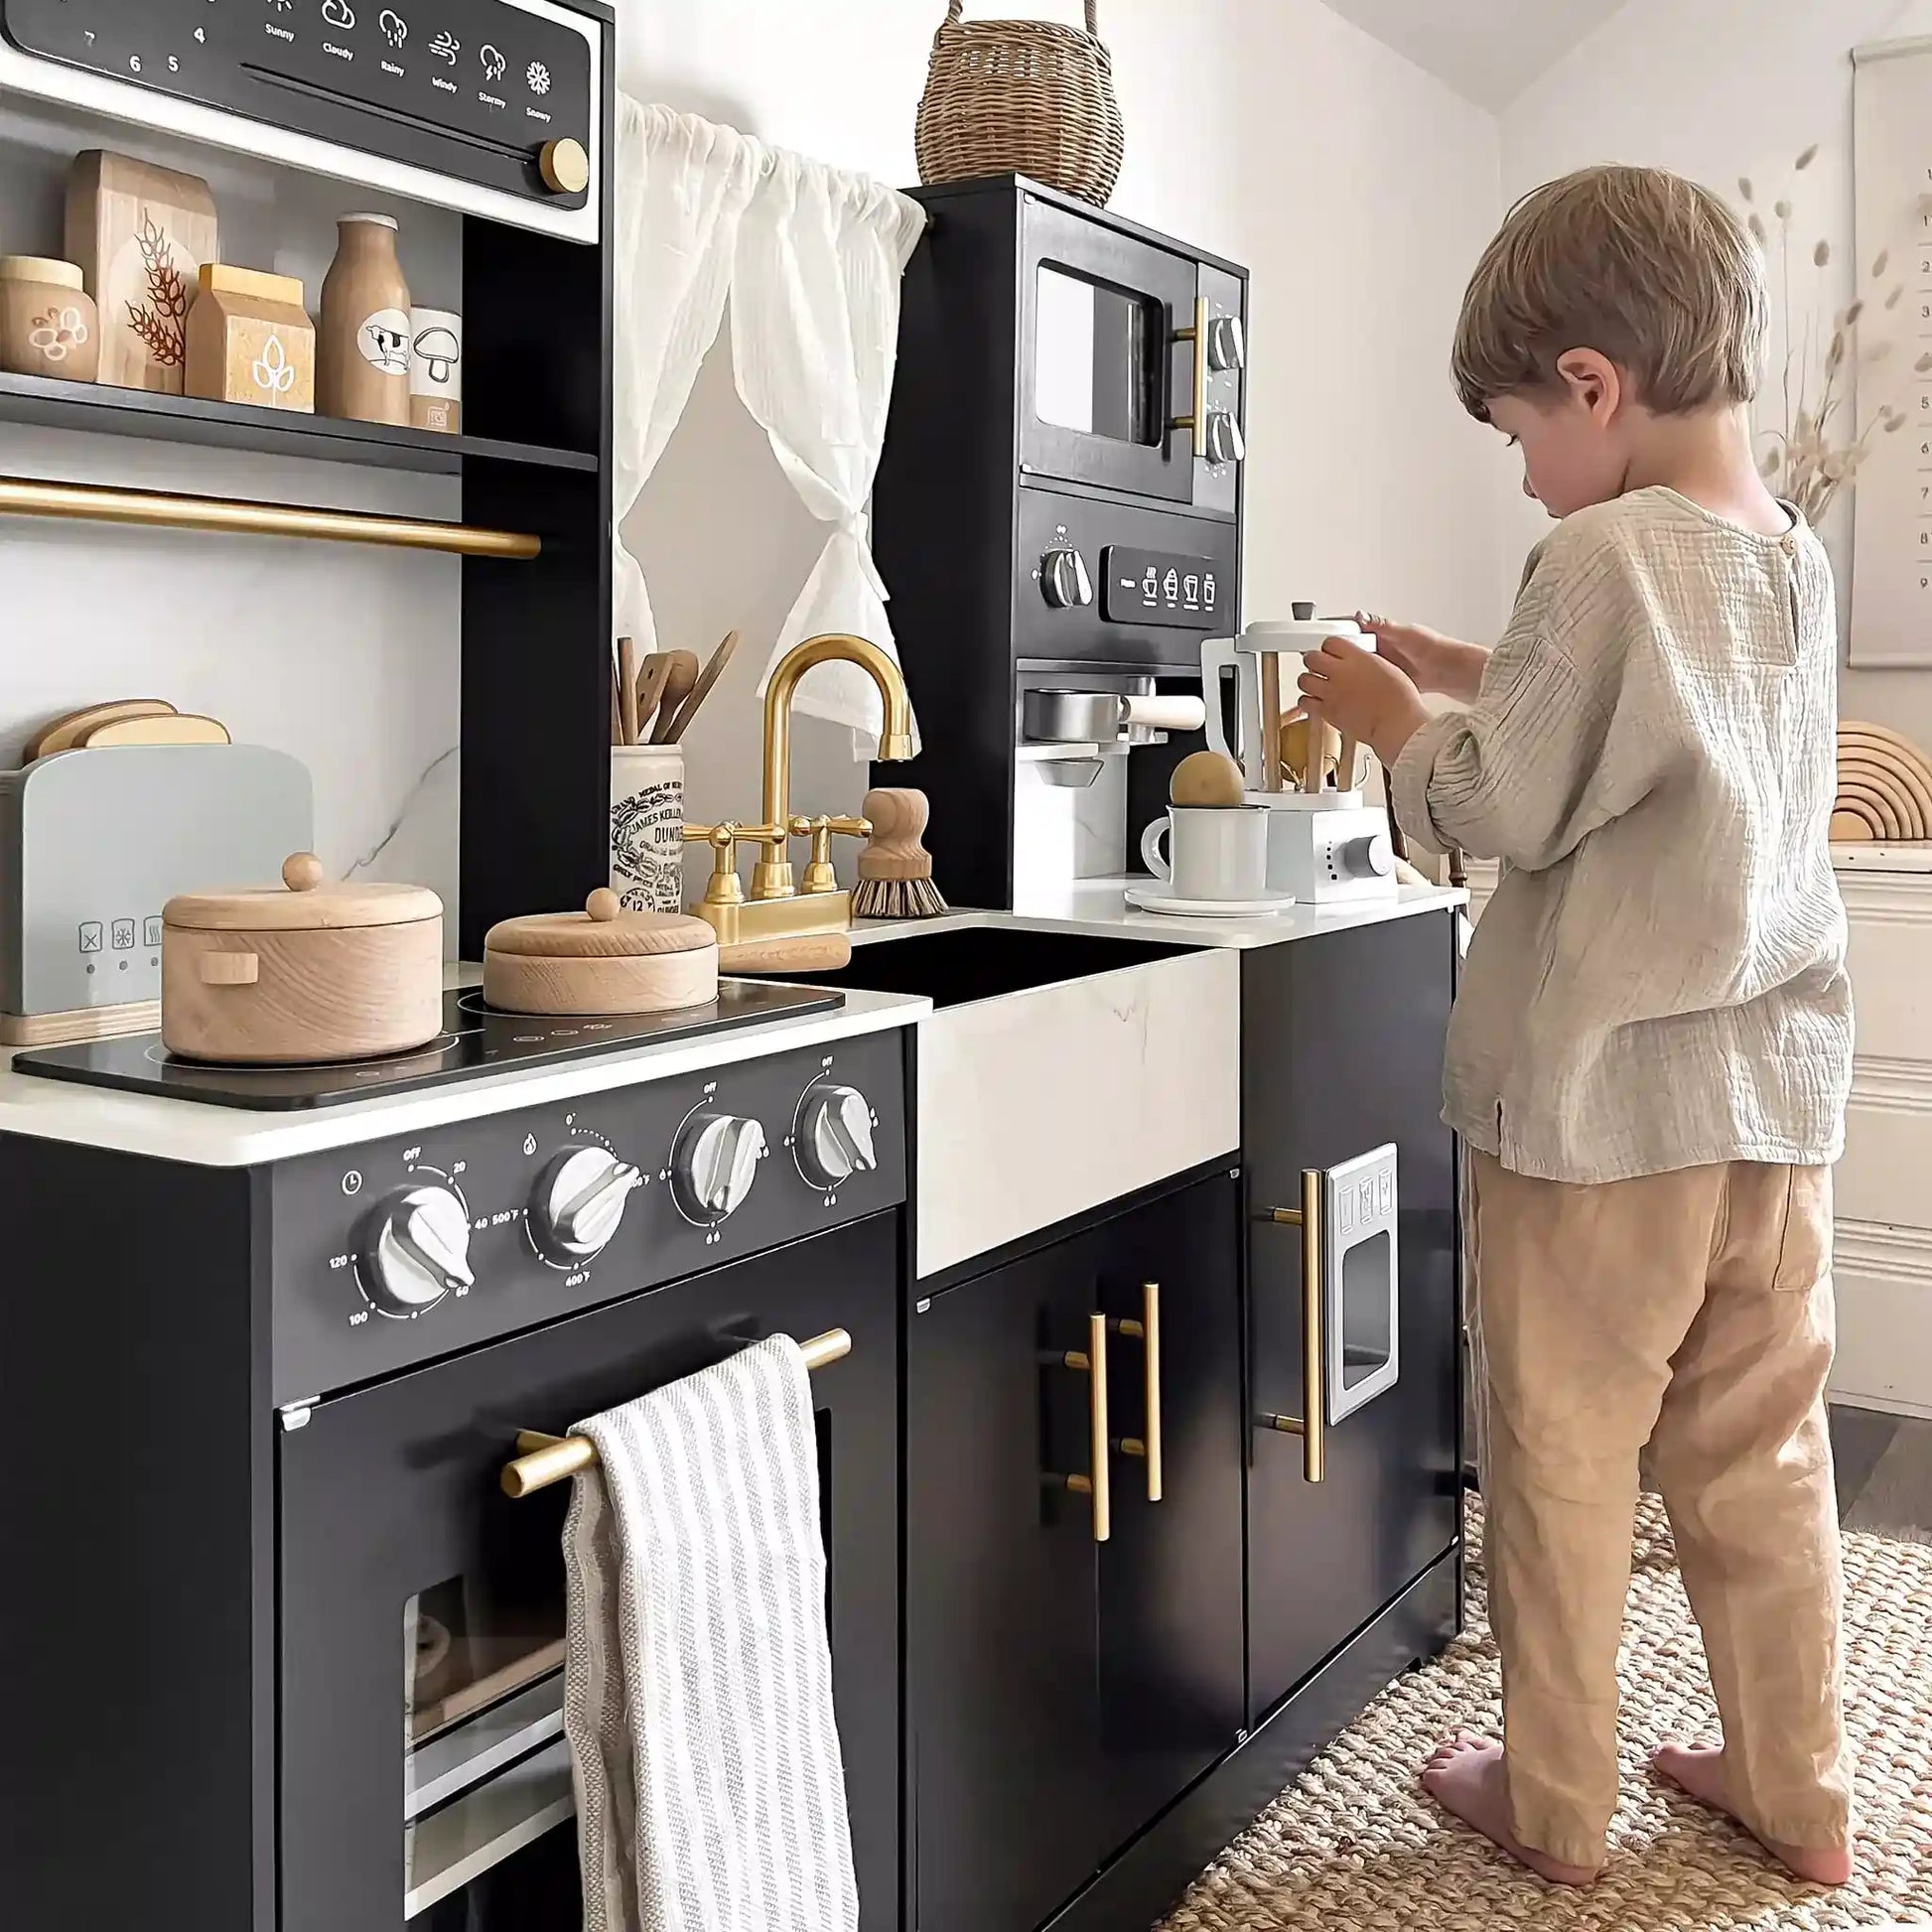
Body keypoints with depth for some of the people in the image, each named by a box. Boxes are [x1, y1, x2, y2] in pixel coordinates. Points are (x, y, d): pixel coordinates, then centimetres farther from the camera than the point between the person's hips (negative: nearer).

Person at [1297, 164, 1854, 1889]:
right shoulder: (1794, 558, 9)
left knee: (1566, 1455, 8)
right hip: (1778, 1088, 7)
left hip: (1605, 1096, -7)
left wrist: (1386, 715, 2)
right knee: (1762, 1455, 17)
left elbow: (1506, 808, -14)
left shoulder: (1607, 554, -15)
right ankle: (1796, 1792, 30)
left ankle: (1556, 1803, 23)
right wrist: (1461, 674, 16)